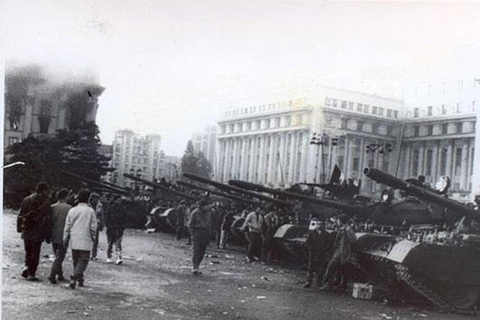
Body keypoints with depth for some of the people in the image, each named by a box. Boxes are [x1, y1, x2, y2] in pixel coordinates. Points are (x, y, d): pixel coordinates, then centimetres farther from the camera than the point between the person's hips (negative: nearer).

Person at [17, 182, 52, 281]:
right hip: (37, 232, -4)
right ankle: (31, 274, 4)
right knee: (35, 253, 3)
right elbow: (47, 220, -9)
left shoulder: (26, 200, 9)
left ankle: (27, 266, 1)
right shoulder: (45, 202, -7)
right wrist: (48, 235, -5)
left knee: (28, 251, 20)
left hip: (26, 231, 5)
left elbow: (20, 215, 10)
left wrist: (19, 228, 16)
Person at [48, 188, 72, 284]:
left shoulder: (52, 207, 1)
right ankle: (52, 275, -11)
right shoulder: (69, 208, -9)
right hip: (63, 237, -4)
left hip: (54, 237, 5)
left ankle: (60, 275, 26)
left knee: (58, 256, 18)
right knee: (60, 257, 0)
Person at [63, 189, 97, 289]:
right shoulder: (90, 211, -6)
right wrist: (93, 237, 10)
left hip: (74, 240, 4)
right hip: (86, 241, -4)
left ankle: (80, 278, 26)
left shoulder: (72, 210, 4)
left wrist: (65, 239, 13)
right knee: (83, 260, -1)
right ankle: (74, 278, -19)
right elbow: (93, 227, -4)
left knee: (76, 260, 16)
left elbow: (67, 226, 6)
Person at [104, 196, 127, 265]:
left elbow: (124, 218, 14)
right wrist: (109, 226, -9)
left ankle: (119, 258, -13)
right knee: (110, 244, 8)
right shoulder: (110, 208, -2)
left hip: (119, 230, 1)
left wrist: (122, 227, 2)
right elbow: (106, 218, -1)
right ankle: (109, 258, 20)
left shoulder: (122, 209, 7)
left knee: (118, 245, -7)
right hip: (110, 230, -1)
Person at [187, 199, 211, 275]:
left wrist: (208, 236, 11)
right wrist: (192, 234, -10)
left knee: (202, 253, 3)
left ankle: (196, 268, 13)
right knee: (196, 252, -11)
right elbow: (190, 224, -2)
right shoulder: (195, 213, -6)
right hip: (197, 233, -5)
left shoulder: (207, 213, 10)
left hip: (205, 234, 5)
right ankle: (194, 269, -12)